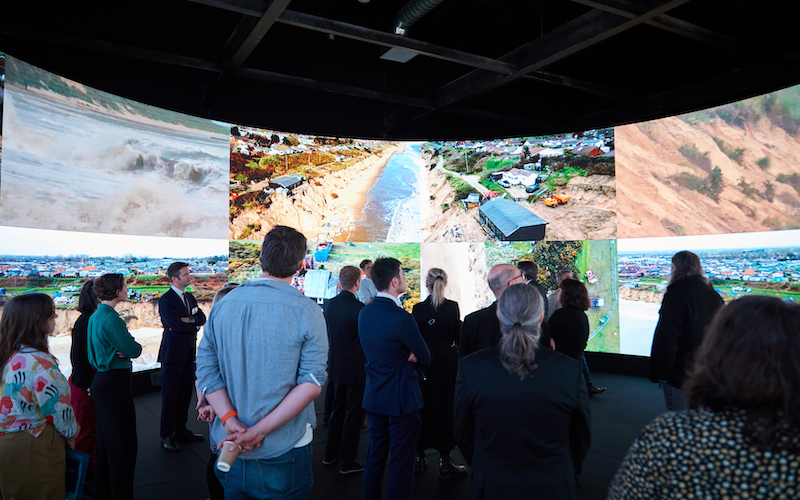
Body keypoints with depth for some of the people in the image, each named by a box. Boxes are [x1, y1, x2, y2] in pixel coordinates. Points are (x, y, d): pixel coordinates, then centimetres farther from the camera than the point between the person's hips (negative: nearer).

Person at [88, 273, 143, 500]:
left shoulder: (95, 316, 11)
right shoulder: (110, 318, -20)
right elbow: (133, 349, -20)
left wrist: (124, 350, -7)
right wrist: (135, 347, 1)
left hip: (101, 381, 11)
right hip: (115, 384, -11)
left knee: (106, 442, 21)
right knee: (124, 445, -1)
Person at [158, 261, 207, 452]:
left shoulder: (190, 298, 14)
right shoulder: (166, 300, -10)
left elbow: (201, 318, 3)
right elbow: (175, 324, -21)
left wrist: (187, 320, -14)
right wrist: (193, 326, -7)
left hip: (189, 354, 7)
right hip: (173, 354, -7)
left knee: (185, 393, 14)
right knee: (169, 396, 2)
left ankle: (180, 429, 27)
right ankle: (167, 435, 14)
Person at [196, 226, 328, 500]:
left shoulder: (223, 304, -1)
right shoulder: (307, 312, -14)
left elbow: (206, 371, -4)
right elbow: (312, 383, -19)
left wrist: (231, 421, -11)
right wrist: (258, 431, -19)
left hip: (230, 447, 4)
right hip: (283, 453, -4)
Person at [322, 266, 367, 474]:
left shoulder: (330, 304, 0)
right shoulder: (359, 308, -21)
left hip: (336, 367, 7)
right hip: (355, 369, -7)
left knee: (338, 410, 22)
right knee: (354, 414, 6)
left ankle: (330, 454, 34)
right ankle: (347, 462, 15)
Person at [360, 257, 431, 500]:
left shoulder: (364, 312, 1)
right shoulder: (401, 318, -23)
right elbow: (425, 358, -14)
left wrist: (404, 354, -1)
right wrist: (411, 355, 0)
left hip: (373, 397, 7)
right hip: (401, 399, -7)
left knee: (375, 456, 19)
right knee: (401, 461, 7)